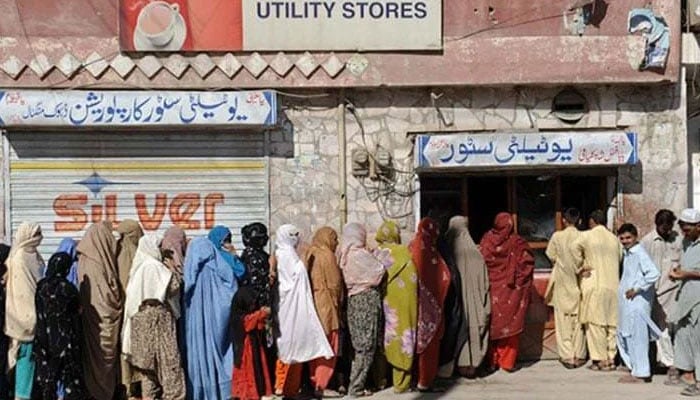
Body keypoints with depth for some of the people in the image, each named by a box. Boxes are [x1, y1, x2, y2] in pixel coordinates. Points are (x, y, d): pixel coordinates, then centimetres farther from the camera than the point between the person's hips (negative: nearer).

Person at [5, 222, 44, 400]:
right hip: (27, 316, -9)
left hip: (35, 313, 9)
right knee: (27, 353, -3)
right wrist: (32, 318, -19)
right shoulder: (19, 259, -17)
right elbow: (22, 292, -19)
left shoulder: (33, 255, 9)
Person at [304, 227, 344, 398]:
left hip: (311, 304, 8)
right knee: (328, 346, -2)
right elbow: (334, 283, -11)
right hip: (325, 305, -8)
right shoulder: (327, 255, -10)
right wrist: (336, 302, 4)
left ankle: (314, 381, 17)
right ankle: (321, 385, -2)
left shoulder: (309, 254, 11)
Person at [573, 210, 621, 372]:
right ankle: (611, 358, 11)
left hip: (594, 285, -5)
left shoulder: (587, 236, -4)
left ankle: (601, 360, -1)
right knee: (611, 323, 8)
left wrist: (580, 268, -8)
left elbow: (576, 248, -20)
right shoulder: (614, 239, 11)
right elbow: (620, 259, 13)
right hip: (613, 285, 5)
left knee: (595, 323, 0)